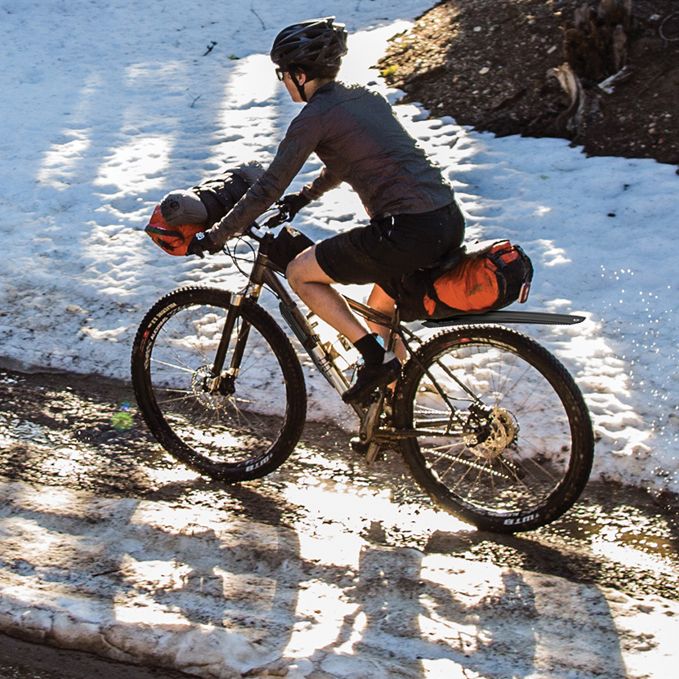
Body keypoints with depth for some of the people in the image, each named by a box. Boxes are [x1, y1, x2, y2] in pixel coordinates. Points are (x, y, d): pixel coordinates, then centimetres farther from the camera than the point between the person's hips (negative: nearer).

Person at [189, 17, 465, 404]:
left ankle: (377, 357, 3)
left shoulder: (314, 117, -4)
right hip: (451, 222, 9)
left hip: (407, 233, -9)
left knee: (300, 274, 9)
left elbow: (267, 190, -3)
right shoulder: (366, 97, 20)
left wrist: (214, 238, 7)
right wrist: (304, 197, 48)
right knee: (380, 311, 28)